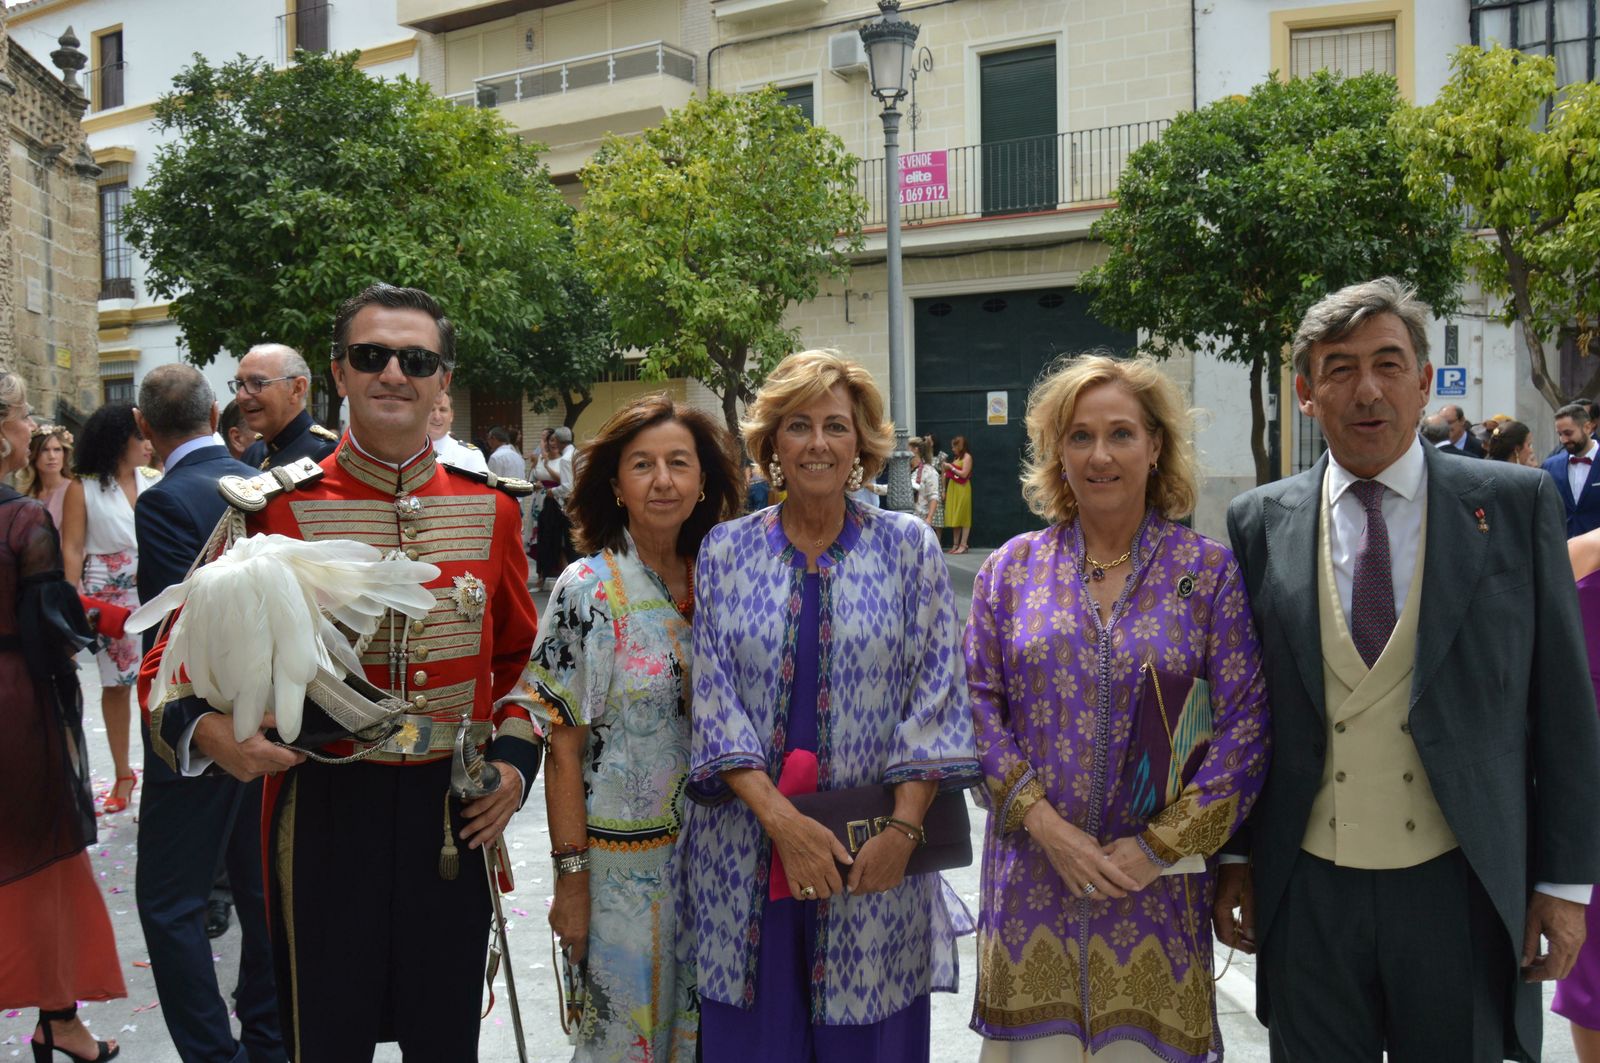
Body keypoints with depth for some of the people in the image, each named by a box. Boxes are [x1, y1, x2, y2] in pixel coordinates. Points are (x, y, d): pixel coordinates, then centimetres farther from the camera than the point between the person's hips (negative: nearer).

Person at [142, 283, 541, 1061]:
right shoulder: (280, 507, -5)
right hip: (323, 814, -2)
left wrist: (515, 757, 2)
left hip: (454, 816, 3)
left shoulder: (490, 509, 4)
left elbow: (521, 655, 16)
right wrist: (205, 729, -22)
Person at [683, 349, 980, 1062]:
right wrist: (779, 817, -14)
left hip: (876, 856, 0)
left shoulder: (908, 547, 2)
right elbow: (713, 694, -3)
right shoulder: (725, 550, 3)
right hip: (747, 856, 1)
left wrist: (903, 828, -13)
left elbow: (935, 693, -3)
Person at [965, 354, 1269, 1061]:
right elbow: (978, 702, 1)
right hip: (1030, 873, 1)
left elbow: (1244, 725, -4)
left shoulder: (1209, 571, -1)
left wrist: (1161, 846, -10)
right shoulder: (1012, 568, 4)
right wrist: (1043, 821, -10)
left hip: (1156, 881, -1)